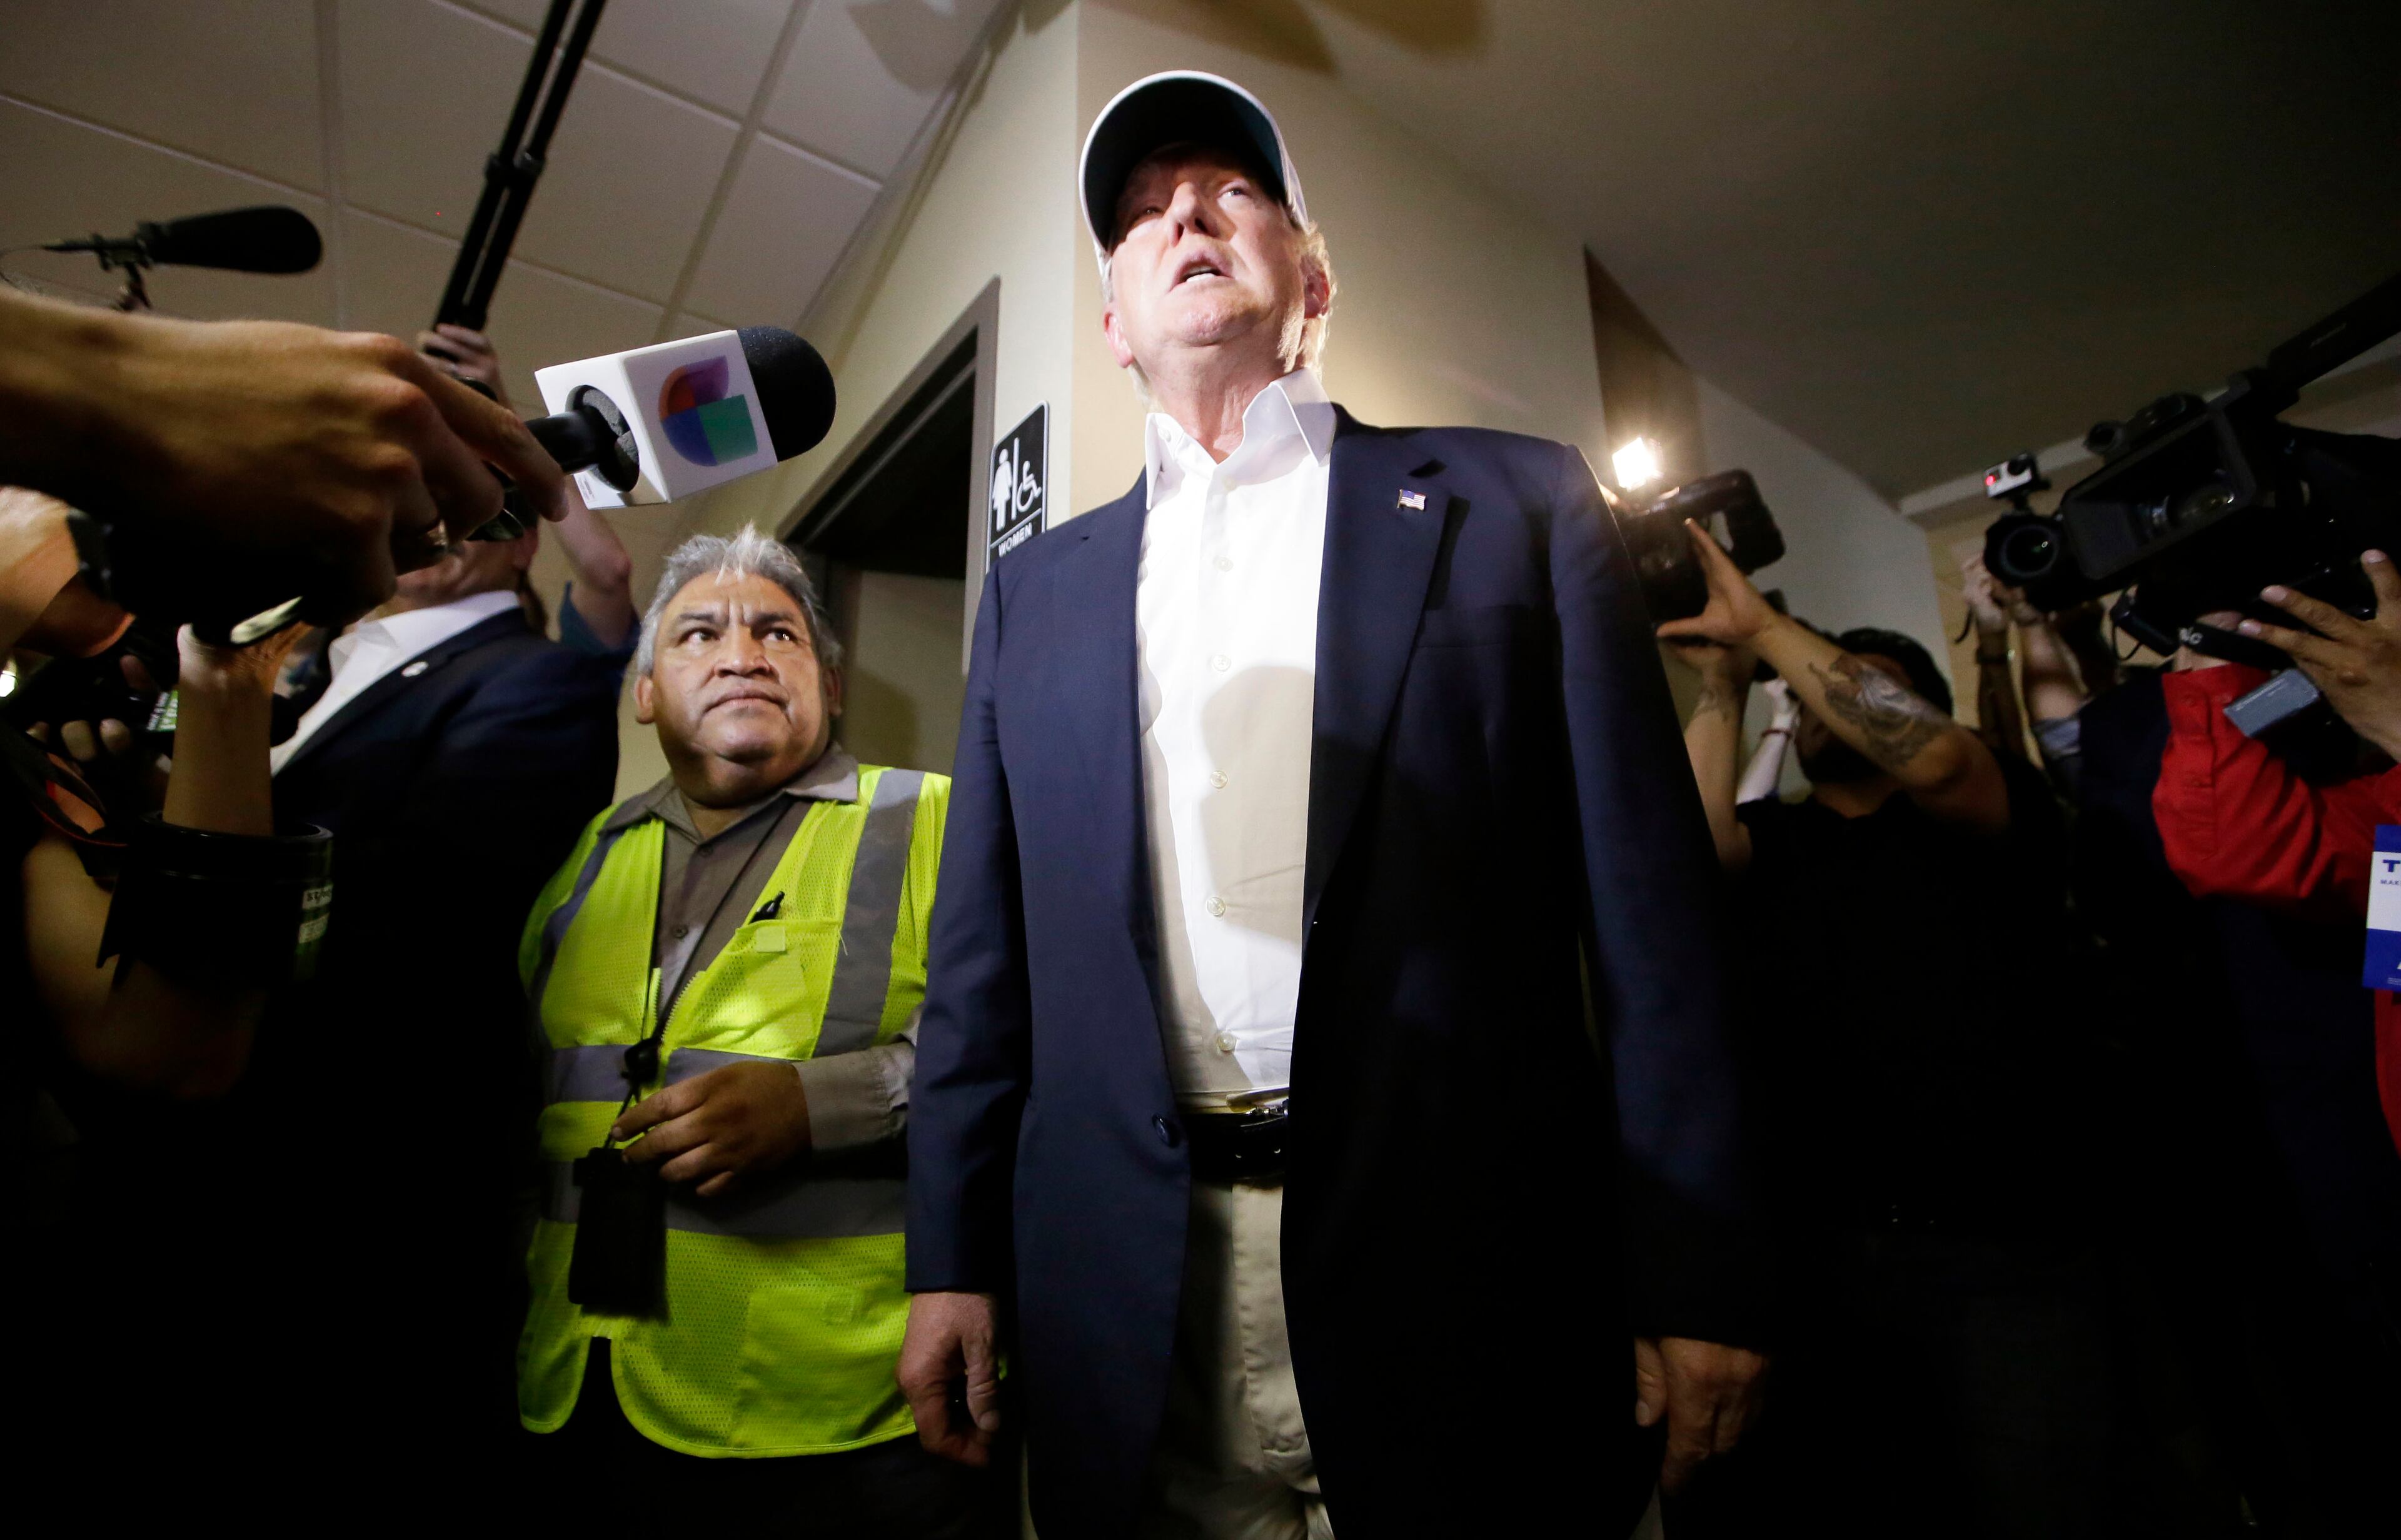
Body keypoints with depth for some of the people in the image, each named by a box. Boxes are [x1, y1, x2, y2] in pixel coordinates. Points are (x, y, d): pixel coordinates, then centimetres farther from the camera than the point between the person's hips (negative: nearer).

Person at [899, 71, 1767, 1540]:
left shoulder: (1515, 500, 4)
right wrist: (953, 1259, 6)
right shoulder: (1036, 589, 11)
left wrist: (1694, 1273, -5)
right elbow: (984, 961, 9)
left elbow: (1647, 900, -2)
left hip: (1464, 1270, -1)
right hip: (1123, 1303, 3)